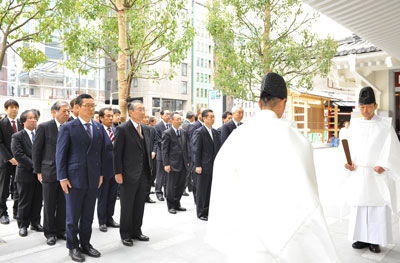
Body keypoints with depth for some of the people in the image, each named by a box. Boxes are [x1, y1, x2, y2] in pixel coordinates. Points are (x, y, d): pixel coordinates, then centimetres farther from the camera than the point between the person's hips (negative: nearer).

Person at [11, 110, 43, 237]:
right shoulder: (17, 136, -3)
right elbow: (18, 155, -13)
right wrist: (34, 165, -19)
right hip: (25, 174, -3)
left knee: (38, 200, 11)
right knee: (24, 201, 6)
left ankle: (35, 222, 25)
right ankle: (23, 225, 20)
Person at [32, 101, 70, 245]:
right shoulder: (44, 127, -6)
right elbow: (36, 150, -3)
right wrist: (38, 171, -4)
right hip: (49, 172, -3)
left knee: (63, 204, 11)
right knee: (49, 205, 8)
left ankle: (61, 230, 26)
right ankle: (50, 233, 23)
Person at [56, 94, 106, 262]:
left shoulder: (99, 128, 8)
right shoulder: (68, 128, -6)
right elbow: (60, 154, -6)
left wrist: (101, 174, 9)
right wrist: (62, 178, -10)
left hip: (93, 179, 4)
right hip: (74, 178, -4)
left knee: (88, 215, 14)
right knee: (73, 216, 8)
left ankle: (85, 244, 29)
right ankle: (73, 247, 24)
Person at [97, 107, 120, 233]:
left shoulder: (115, 130, 8)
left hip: (115, 169, 6)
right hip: (104, 170, -6)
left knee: (112, 196, 16)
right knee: (102, 197, 10)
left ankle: (109, 218, 32)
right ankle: (102, 221, 24)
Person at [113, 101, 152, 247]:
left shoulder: (146, 129, 11)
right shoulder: (122, 129, -9)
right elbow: (117, 152, -11)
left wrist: (150, 167, 10)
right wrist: (118, 173, -14)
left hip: (143, 174, 6)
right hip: (129, 175, -6)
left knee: (139, 205, 14)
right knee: (127, 206, 6)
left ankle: (136, 231, 29)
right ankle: (125, 234, 21)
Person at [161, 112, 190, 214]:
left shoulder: (183, 132, 11)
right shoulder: (167, 133, -8)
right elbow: (164, 150, -9)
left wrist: (188, 161, 9)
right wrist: (166, 164, -14)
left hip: (183, 164, 6)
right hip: (173, 164, -6)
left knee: (181, 185, 12)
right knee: (171, 186, 3)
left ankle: (177, 204, 26)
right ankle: (171, 206, 17)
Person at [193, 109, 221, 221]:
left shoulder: (215, 132, 12)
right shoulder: (200, 132, -8)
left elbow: (218, 148, 14)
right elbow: (196, 150, -11)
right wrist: (198, 165, -14)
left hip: (214, 166, 6)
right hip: (204, 167, -6)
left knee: (211, 190, 12)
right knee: (201, 191, 5)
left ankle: (209, 211, 23)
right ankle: (201, 213, 16)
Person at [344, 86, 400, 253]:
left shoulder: (385, 126, -4)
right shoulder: (354, 125, 7)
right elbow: (349, 147, 9)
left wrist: (383, 166, -22)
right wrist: (348, 163, -7)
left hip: (377, 175, -3)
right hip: (358, 175, 4)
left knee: (378, 207, 2)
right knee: (359, 206, 7)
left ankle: (376, 240, 16)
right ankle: (363, 238, 20)